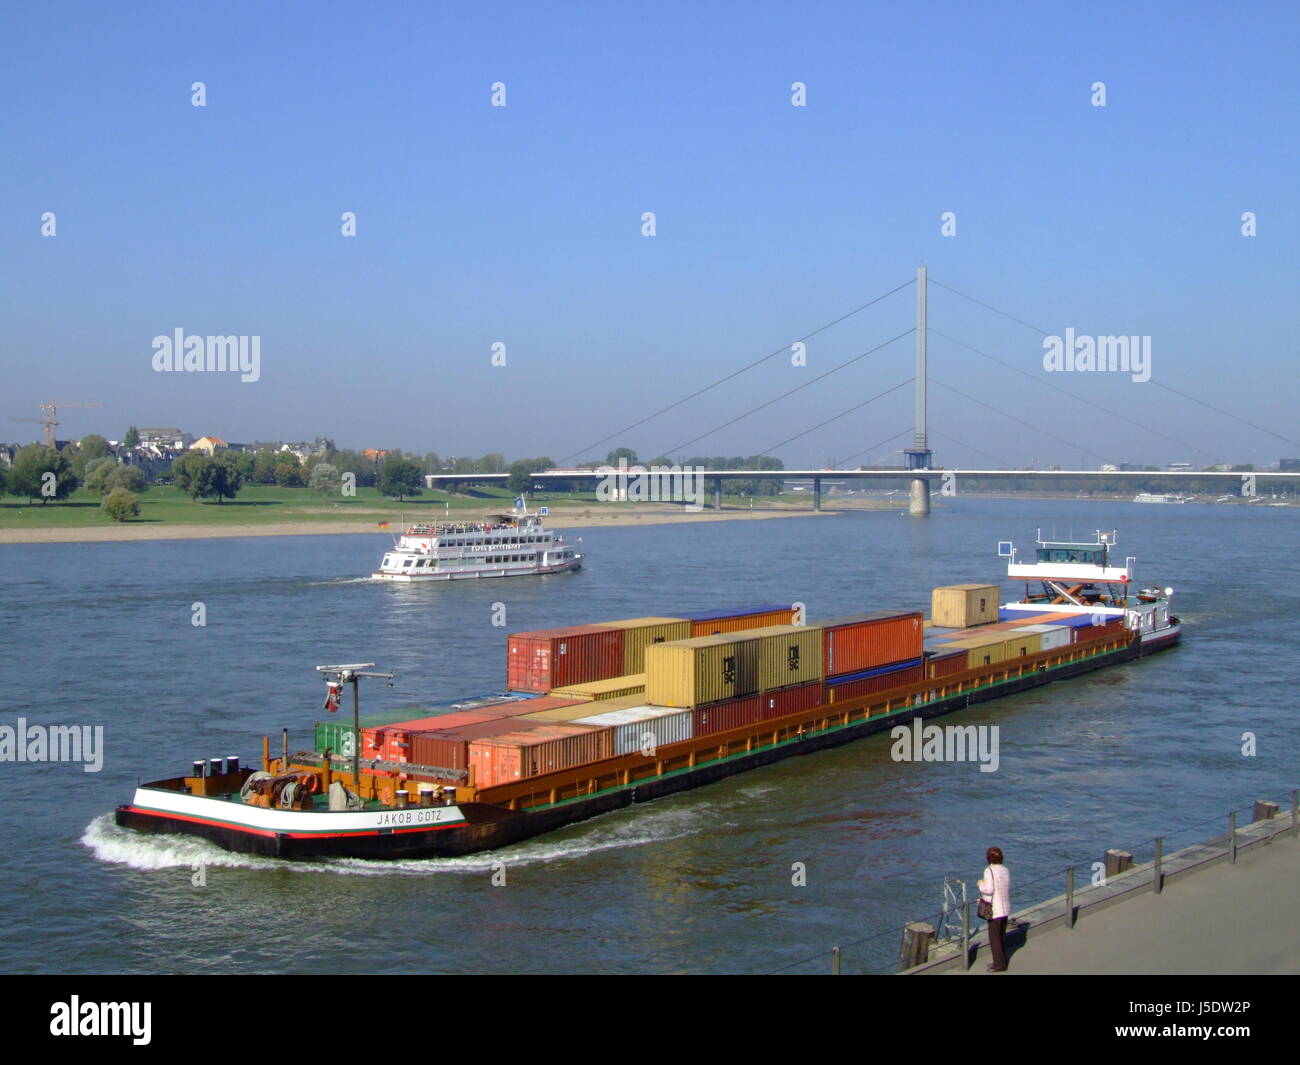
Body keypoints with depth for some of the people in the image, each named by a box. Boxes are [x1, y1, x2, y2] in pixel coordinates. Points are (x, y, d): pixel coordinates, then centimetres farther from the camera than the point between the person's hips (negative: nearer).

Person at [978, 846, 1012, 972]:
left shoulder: (989, 871, -16)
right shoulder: (1006, 870, 6)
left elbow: (989, 889, -23)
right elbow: (1007, 889, 12)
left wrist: (980, 885, -1)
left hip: (995, 909, -7)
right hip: (1005, 908, 7)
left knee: (994, 938, 2)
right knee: (1002, 936, 17)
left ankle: (999, 964, 5)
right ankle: (1002, 961, 24)